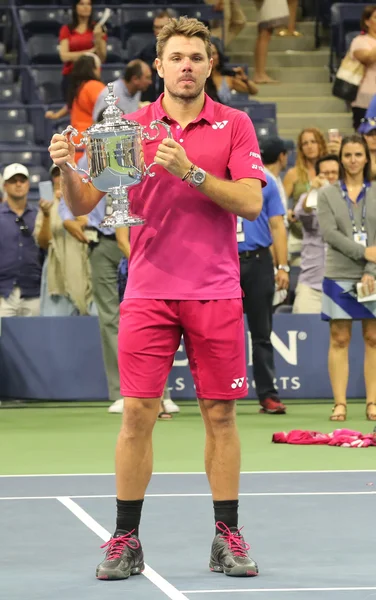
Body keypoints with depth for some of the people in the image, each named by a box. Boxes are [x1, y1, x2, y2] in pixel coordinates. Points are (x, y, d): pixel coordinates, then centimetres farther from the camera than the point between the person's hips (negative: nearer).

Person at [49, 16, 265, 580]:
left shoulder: (234, 125, 3)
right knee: (137, 413, -3)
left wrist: (190, 171, -20)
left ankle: (228, 538, 12)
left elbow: (250, 202, -9)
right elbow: (82, 205, 3)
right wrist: (67, 168, -18)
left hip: (216, 294, 0)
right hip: (148, 294, 0)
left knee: (220, 415, 3)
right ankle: (126, 540, 5)